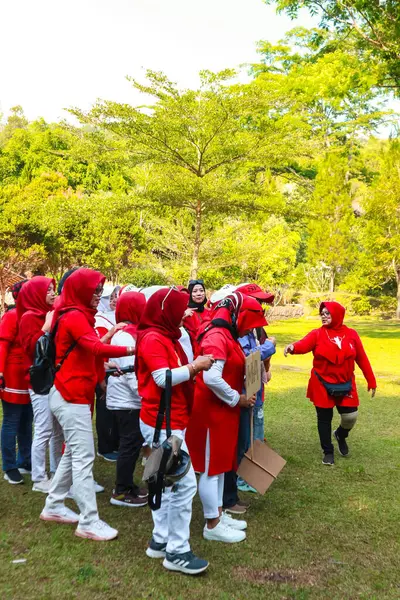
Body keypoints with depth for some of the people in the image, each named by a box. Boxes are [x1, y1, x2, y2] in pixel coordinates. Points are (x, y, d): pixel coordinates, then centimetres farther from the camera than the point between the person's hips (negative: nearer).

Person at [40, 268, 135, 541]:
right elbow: (96, 348, -31)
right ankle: (89, 522, -2)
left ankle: (54, 506, 28)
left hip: (73, 394, 10)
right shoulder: (74, 316, -16)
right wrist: (129, 349, -39)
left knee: (73, 453, 16)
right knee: (84, 457, -7)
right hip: (72, 396, -10)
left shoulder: (78, 316, 16)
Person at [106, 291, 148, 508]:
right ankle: (121, 492, 9)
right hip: (127, 400, -10)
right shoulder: (124, 336, -19)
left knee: (133, 444, 16)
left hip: (131, 399, 10)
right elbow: (129, 371, -23)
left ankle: (127, 485, 27)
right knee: (130, 445, -2)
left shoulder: (129, 333, 11)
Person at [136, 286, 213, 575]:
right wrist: (194, 366, -17)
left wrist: (193, 368, 1)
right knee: (185, 483, -8)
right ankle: (177, 552, 2)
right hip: (162, 422, -11)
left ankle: (161, 540, 26)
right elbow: (163, 378, -26)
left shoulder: (166, 337, 15)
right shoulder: (152, 338, -16)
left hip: (169, 421, 11)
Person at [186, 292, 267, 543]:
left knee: (221, 464, 18)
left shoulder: (226, 335, 12)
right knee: (211, 468, 1)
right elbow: (211, 378, -30)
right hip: (213, 411, -10)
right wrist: (237, 399, -18)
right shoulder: (217, 336, -21)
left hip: (224, 410, 10)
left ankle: (219, 514, 31)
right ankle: (212, 525, 13)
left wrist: (241, 396, 4)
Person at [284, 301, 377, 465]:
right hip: (322, 386, -1)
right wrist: (292, 347, -50)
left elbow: (362, 359, 2)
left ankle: (341, 434, 35)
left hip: (345, 385, 1)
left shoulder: (351, 334, -3)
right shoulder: (317, 334, -8)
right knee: (324, 418, 6)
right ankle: (328, 452, 24)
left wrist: (371, 381, 4)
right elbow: (304, 345, -27)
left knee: (350, 416, 0)